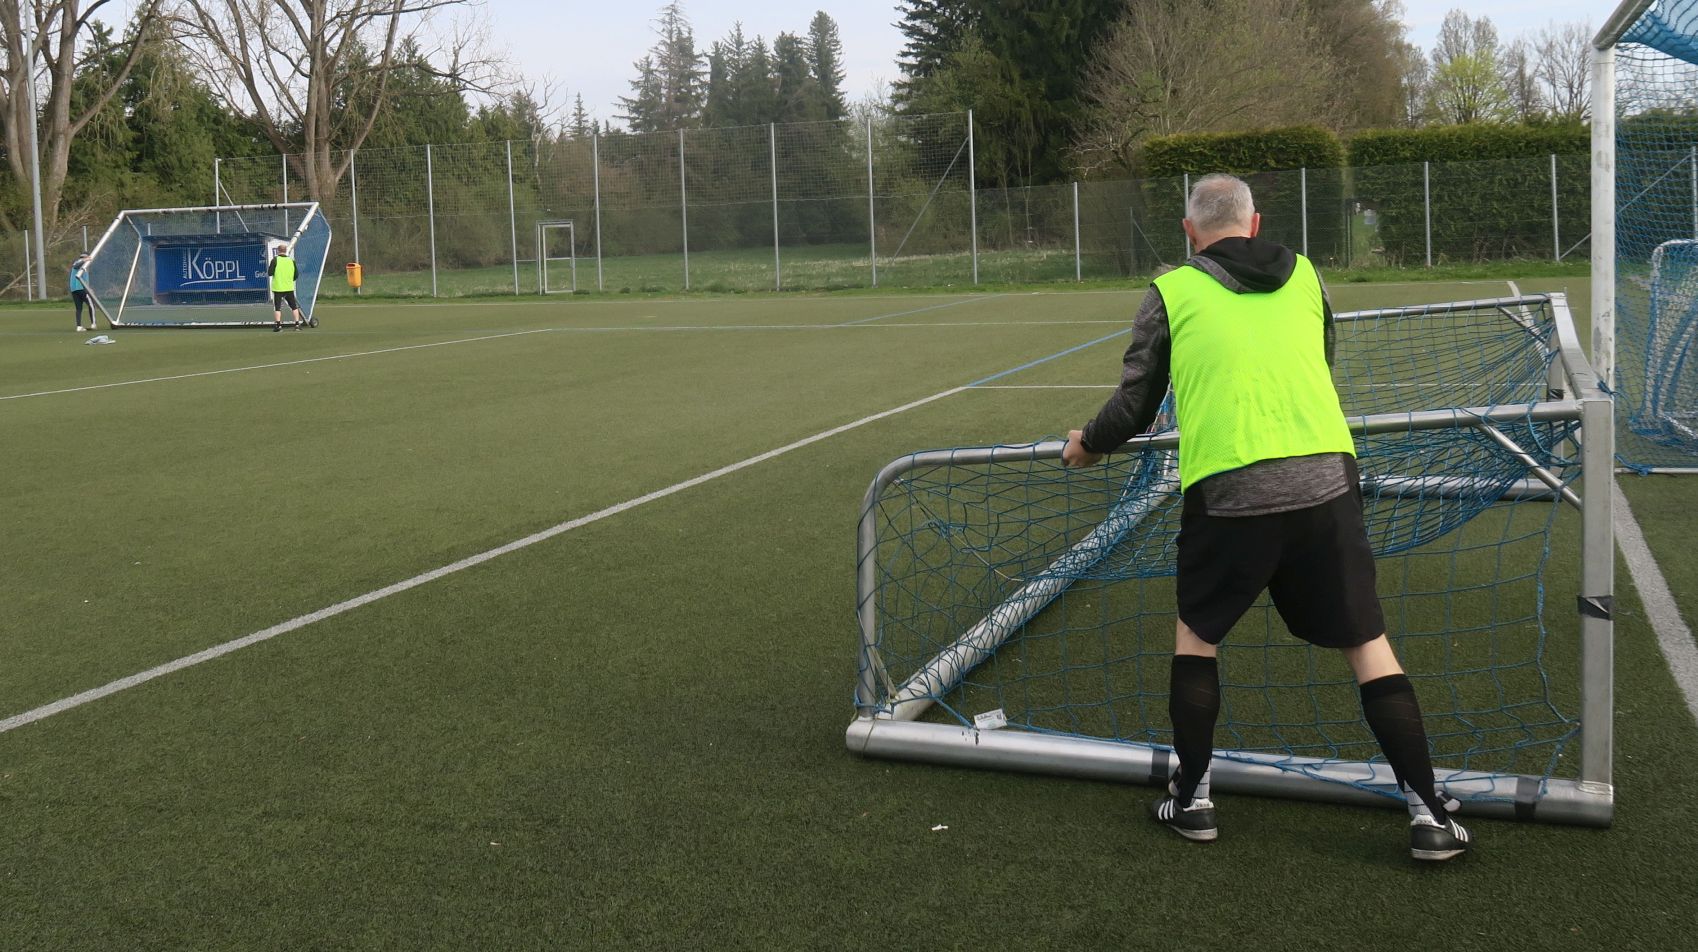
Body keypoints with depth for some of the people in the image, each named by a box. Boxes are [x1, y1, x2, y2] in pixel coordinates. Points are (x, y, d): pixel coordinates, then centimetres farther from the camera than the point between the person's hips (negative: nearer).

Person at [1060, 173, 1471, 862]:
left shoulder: (1171, 293, 6)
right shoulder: (1304, 277, 16)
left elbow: (1135, 405, 8)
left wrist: (1087, 444, 28)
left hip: (1227, 490, -2)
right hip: (1326, 478, 2)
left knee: (1196, 633, 19)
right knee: (1367, 644, 10)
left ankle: (1191, 799, 24)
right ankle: (1427, 813, 11)